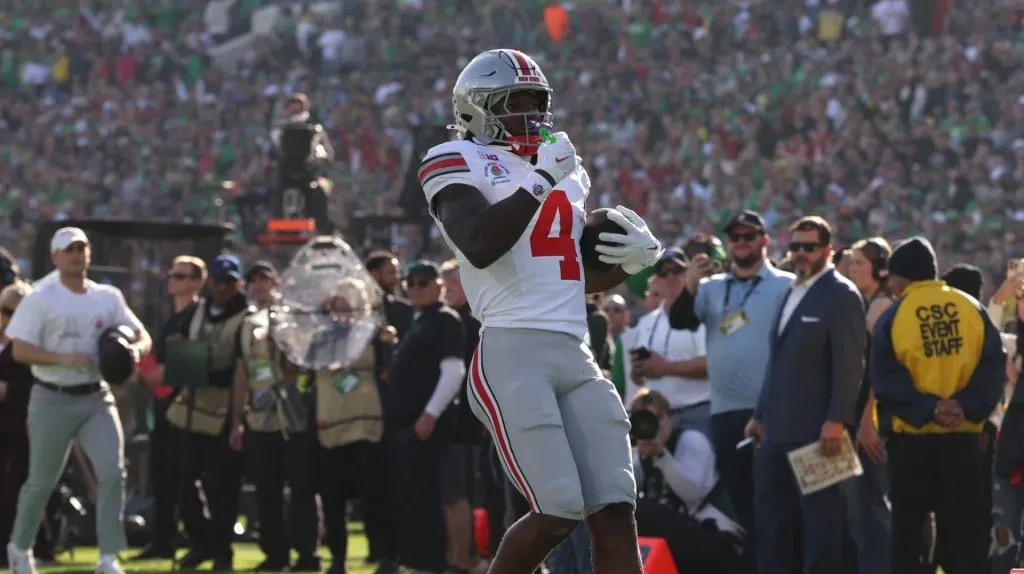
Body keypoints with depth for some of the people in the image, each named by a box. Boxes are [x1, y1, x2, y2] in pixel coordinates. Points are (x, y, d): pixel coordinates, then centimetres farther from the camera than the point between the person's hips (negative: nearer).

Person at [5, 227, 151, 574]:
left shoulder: (109, 298, 8)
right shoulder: (39, 301, -5)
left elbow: (142, 336, 11)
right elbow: (19, 350, -14)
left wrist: (135, 350, -13)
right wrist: (63, 358, -26)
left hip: (96, 400, 3)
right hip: (53, 401, -3)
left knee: (113, 472, -14)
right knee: (41, 481, 7)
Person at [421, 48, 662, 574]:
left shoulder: (568, 174, 24)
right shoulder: (458, 163, 2)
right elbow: (480, 247, -17)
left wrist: (634, 259, 12)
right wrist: (541, 180, -11)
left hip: (576, 357, 7)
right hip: (513, 354, -7)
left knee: (615, 511, -4)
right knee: (558, 512, -14)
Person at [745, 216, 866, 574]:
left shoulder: (841, 295, -8)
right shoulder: (792, 293, 19)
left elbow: (849, 365, -16)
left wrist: (836, 421, -23)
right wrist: (761, 415, 17)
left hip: (816, 432, -9)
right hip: (779, 431, 9)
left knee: (821, 522, -3)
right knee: (771, 519, 9)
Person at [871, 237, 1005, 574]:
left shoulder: (892, 318, -4)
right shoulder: (972, 309, 2)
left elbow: (886, 382, -11)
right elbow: (993, 366, -4)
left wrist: (927, 409, -14)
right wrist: (968, 406, -11)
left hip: (911, 440, -1)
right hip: (963, 438, 1)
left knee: (905, 531, 9)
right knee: (965, 533, 5)